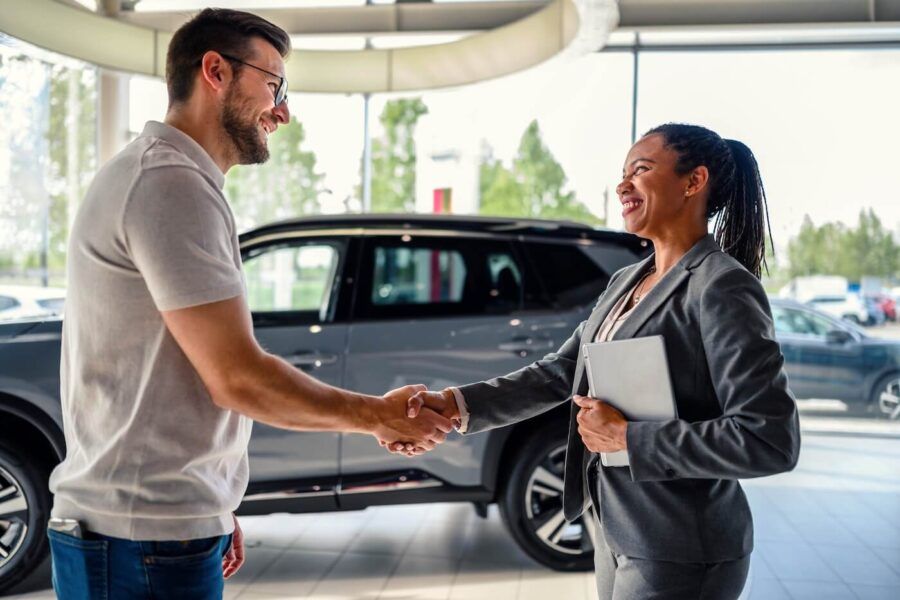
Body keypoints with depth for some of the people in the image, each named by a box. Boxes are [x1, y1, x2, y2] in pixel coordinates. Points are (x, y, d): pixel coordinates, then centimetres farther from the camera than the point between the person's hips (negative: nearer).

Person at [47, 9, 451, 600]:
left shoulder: (155, 175, 15)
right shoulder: (171, 183, -17)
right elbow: (238, 378, -20)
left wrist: (213, 509, 16)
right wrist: (377, 415, -7)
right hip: (149, 546, -9)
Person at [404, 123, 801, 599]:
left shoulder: (722, 288, -17)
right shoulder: (626, 281, 7)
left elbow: (771, 441, -23)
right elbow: (558, 373, 4)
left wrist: (626, 437, -21)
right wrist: (457, 405, -9)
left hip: (679, 555, -7)